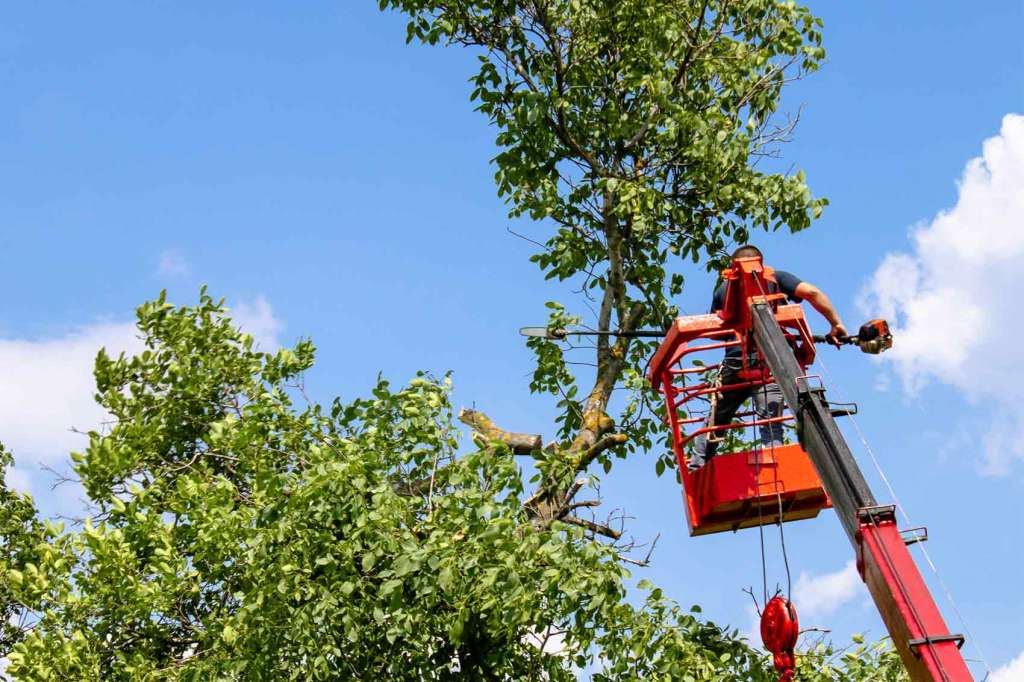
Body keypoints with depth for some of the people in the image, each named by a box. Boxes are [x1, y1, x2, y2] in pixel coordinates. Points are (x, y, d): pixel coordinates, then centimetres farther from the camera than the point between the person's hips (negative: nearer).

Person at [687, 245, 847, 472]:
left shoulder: (723, 289, 19)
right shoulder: (776, 278, 10)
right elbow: (811, 293, -4)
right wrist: (836, 324, 1)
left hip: (734, 364, 2)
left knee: (715, 422, 16)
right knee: (771, 428, -4)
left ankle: (695, 472, 16)